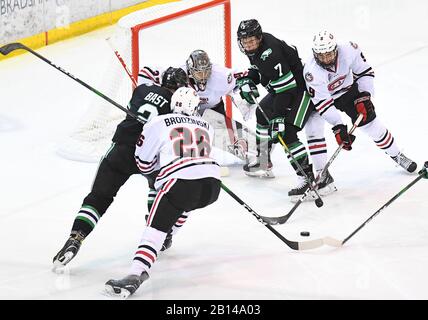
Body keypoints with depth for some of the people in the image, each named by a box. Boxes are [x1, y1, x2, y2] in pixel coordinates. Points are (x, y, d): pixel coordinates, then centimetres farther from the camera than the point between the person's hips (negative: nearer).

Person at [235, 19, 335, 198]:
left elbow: (285, 87, -32)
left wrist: (279, 116, -33)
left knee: (286, 133, -19)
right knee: (263, 113, 25)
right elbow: (258, 68, 23)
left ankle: (308, 178, -21)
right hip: (281, 88, 11)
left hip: (302, 89, -11)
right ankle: (263, 163, 42)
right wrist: (248, 80, 3)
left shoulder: (270, 52, -30)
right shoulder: (254, 49, 1)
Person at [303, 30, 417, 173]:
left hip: (348, 89, 0)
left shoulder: (349, 50, -32)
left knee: (370, 122, 1)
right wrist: (338, 126, -41)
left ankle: (397, 156, 19)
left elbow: (365, 72, -14)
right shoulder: (312, 72, -38)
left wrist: (364, 96, -22)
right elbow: (323, 102, -36)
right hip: (320, 95, 0)